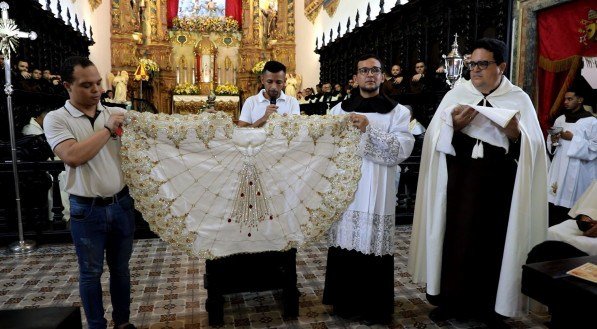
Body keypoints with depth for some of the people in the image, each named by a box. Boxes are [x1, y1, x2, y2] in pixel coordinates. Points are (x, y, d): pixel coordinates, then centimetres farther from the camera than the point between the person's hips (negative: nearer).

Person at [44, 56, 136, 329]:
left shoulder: (117, 113, 3)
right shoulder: (56, 119, -6)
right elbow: (73, 156, -22)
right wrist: (108, 129, -15)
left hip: (121, 204, 3)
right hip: (87, 210, -3)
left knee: (121, 269, 17)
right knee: (90, 273, 12)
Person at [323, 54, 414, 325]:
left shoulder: (398, 112, 5)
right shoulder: (340, 109, 13)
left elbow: (402, 150, -10)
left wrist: (369, 128, -17)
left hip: (377, 191, -2)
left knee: (373, 247, 0)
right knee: (345, 245, 6)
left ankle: (375, 308, 17)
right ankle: (345, 302, 24)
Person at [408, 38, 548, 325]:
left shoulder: (519, 99, 3)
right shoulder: (456, 94, 4)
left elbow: (534, 147, -1)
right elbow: (434, 139, -1)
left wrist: (516, 135, -20)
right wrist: (453, 126, -19)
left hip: (498, 186, 0)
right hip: (459, 181, 1)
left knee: (493, 241, 5)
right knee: (456, 236, 3)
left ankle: (489, 304, 22)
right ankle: (452, 298, 19)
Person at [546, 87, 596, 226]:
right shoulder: (560, 119, 12)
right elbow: (550, 144, 18)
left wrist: (573, 139, -14)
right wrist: (553, 140, -4)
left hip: (577, 171, -5)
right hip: (558, 168, 5)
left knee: (570, 204, -7)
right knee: (554, 200, 1)